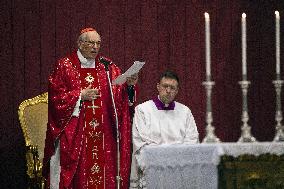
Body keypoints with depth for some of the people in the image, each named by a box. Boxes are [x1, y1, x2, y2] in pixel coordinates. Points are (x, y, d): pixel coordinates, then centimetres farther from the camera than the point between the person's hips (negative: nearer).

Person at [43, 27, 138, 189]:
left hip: (102, 132, 3)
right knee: (78, 173, -3)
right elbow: (55, 96, -5)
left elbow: (119, 95, 5)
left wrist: (129, 84, -14)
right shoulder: (65, 66, 0)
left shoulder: (107, 66, 11)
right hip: (74, 133, -3)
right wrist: (80, 96, -10)